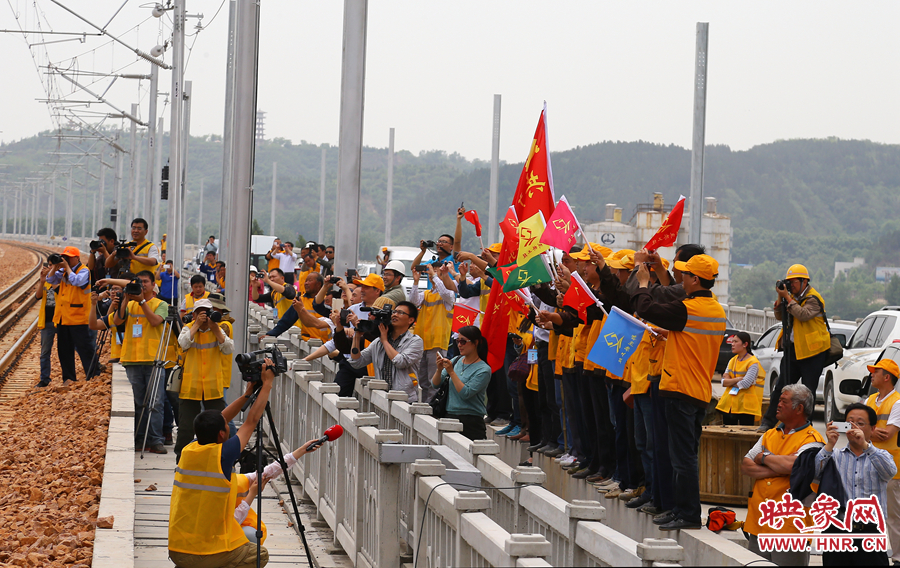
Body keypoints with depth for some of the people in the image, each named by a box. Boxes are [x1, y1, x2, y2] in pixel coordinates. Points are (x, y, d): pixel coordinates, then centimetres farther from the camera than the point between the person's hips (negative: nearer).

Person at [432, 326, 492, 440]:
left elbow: (465, 394, -16)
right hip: (450, 416, 5)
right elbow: (435, 385, 11)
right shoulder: (455, 361, 11)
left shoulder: (484, 370, -7)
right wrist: (439, 370, -8)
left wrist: (451, 372, -15)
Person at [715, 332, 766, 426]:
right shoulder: (732, 360, 13)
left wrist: (730, 381, -5)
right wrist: (738, 379, -12)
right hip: (729, 404, 7)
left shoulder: (753, 362, -8)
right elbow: (724, 382, 4)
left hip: (745, 406, -7)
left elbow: (745, 384, -18)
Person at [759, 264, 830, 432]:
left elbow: (803, 315, -28)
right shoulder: (793, 296, 12)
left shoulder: (813, 298, -12)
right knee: (781, 386, 6)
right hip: (793, 348, 7)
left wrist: (787, 298, -22)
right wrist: (780, 298, -3)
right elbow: (780, 316, 12)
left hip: (811, 350, -7)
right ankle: (768, 421, 10)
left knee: (808, 390, 0)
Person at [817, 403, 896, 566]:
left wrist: (865, 445, -24)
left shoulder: (881, 456, 10)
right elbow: (814, 474, -6)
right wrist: (830, 444, -15)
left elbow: (889, 472, -14)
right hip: (837, 531, 1)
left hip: (871, 532, -1)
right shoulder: (835, 456, 12)